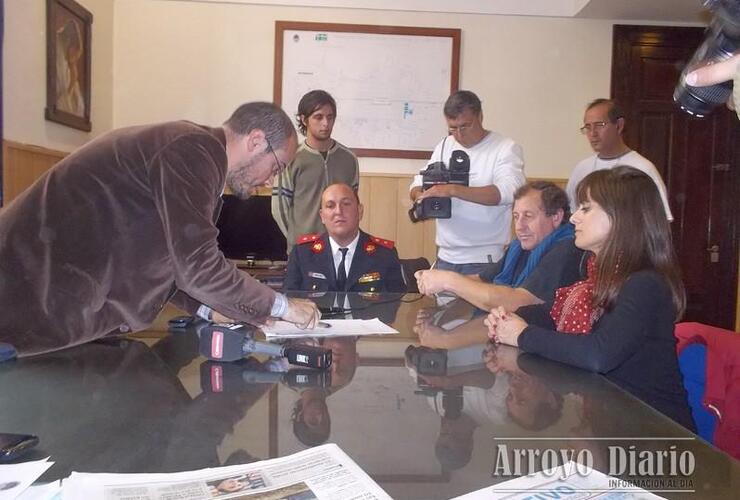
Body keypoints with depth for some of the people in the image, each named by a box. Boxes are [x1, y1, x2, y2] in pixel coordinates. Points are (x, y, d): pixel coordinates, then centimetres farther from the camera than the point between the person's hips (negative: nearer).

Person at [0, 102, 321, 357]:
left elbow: (151, 259, 17)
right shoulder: (193, 151, -19)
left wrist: (208, 309, 6)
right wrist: (281, 307, -12)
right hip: (39, 306, -10)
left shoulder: (192, 149, 13)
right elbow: (197, 265, -25)